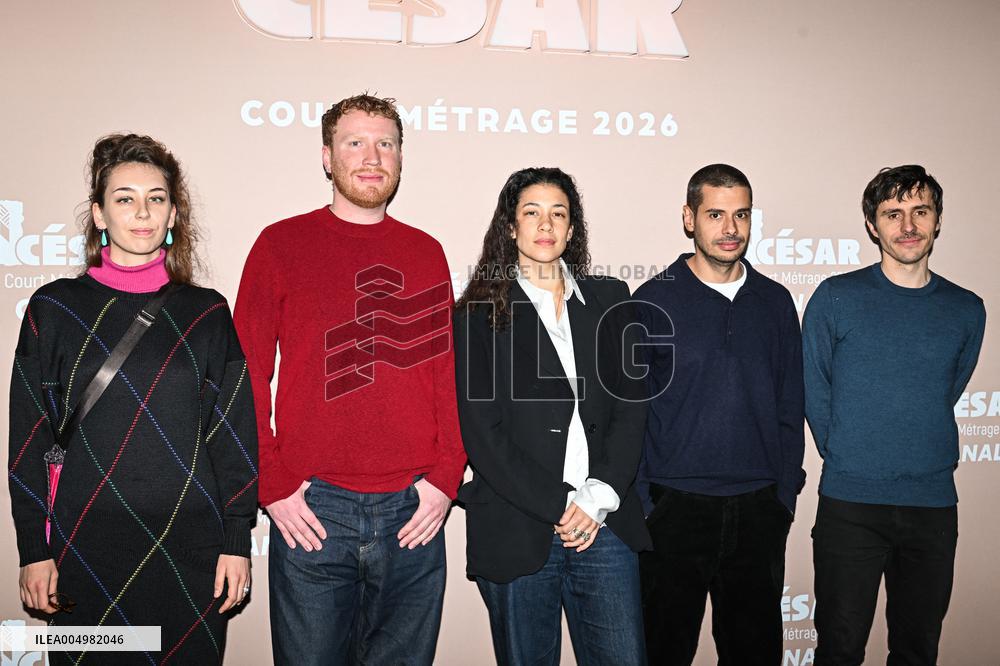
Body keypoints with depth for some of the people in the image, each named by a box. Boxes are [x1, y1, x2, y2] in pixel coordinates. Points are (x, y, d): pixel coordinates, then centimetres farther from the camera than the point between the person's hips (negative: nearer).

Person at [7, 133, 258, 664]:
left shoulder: (207, 312, 3)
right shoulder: (54, 308, 2)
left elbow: (235, 431, 3)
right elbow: (29, 437, 3)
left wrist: (237, 540, -1)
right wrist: (33, 549, 0)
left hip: (191, 550, 1)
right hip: (85, 550, 0)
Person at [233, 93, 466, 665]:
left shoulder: (426, 253, 9)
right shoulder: (281, 244, 2)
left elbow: (449, 371, 8)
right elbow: (247, 375, 0)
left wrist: (446, 477, -2)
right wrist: (272, 484, -7)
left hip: (413, 512, 3)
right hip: (310, 512, -2)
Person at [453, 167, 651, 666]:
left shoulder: (609, 301, 10)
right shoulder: (480, 313, 1)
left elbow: (631, 405, 6)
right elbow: (481, 433, -5)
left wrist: (598, 496, -7)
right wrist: (559, 506, -10)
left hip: (605, 525, 2)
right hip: (517, 533, -2)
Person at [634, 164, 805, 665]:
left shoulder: (775, 302, 6)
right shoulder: (653, 301, -4)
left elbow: (790, 410, 10)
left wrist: (785, 497, 5)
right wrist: (641, 505, -7)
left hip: (758, 514, 3)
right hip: (674, 510, -3)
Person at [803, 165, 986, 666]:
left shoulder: (967, 310, 5)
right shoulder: (836, 297, -4)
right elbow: (814, 393, 2)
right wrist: (845, 459, 5)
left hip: (933, 506, 3)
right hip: (850, 502, -3)